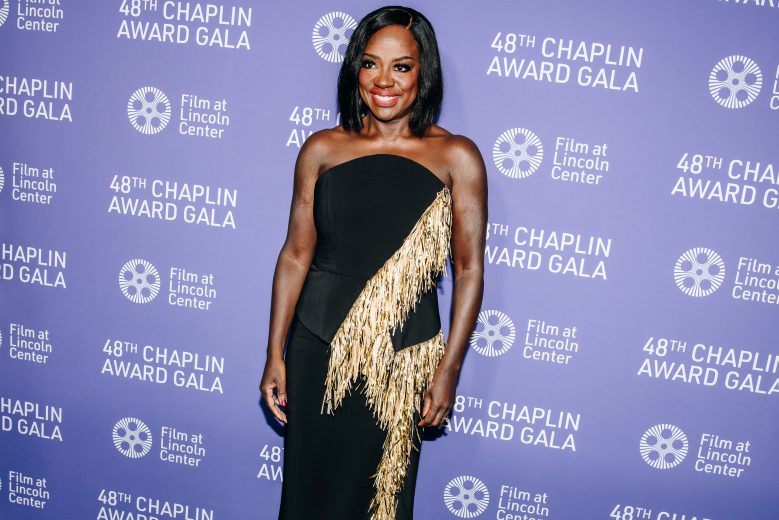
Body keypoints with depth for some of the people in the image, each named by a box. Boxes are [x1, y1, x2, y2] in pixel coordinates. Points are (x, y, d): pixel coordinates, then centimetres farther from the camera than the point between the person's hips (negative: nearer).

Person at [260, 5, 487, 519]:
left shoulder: (456, 157, -5)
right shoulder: (322, 149, 0)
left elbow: (470, 269, -4)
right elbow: (296, 254, 3)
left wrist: (448, 370, -6)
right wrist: (276, 354, 3)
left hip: (403, 357, -1)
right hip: (317, 347, 2)